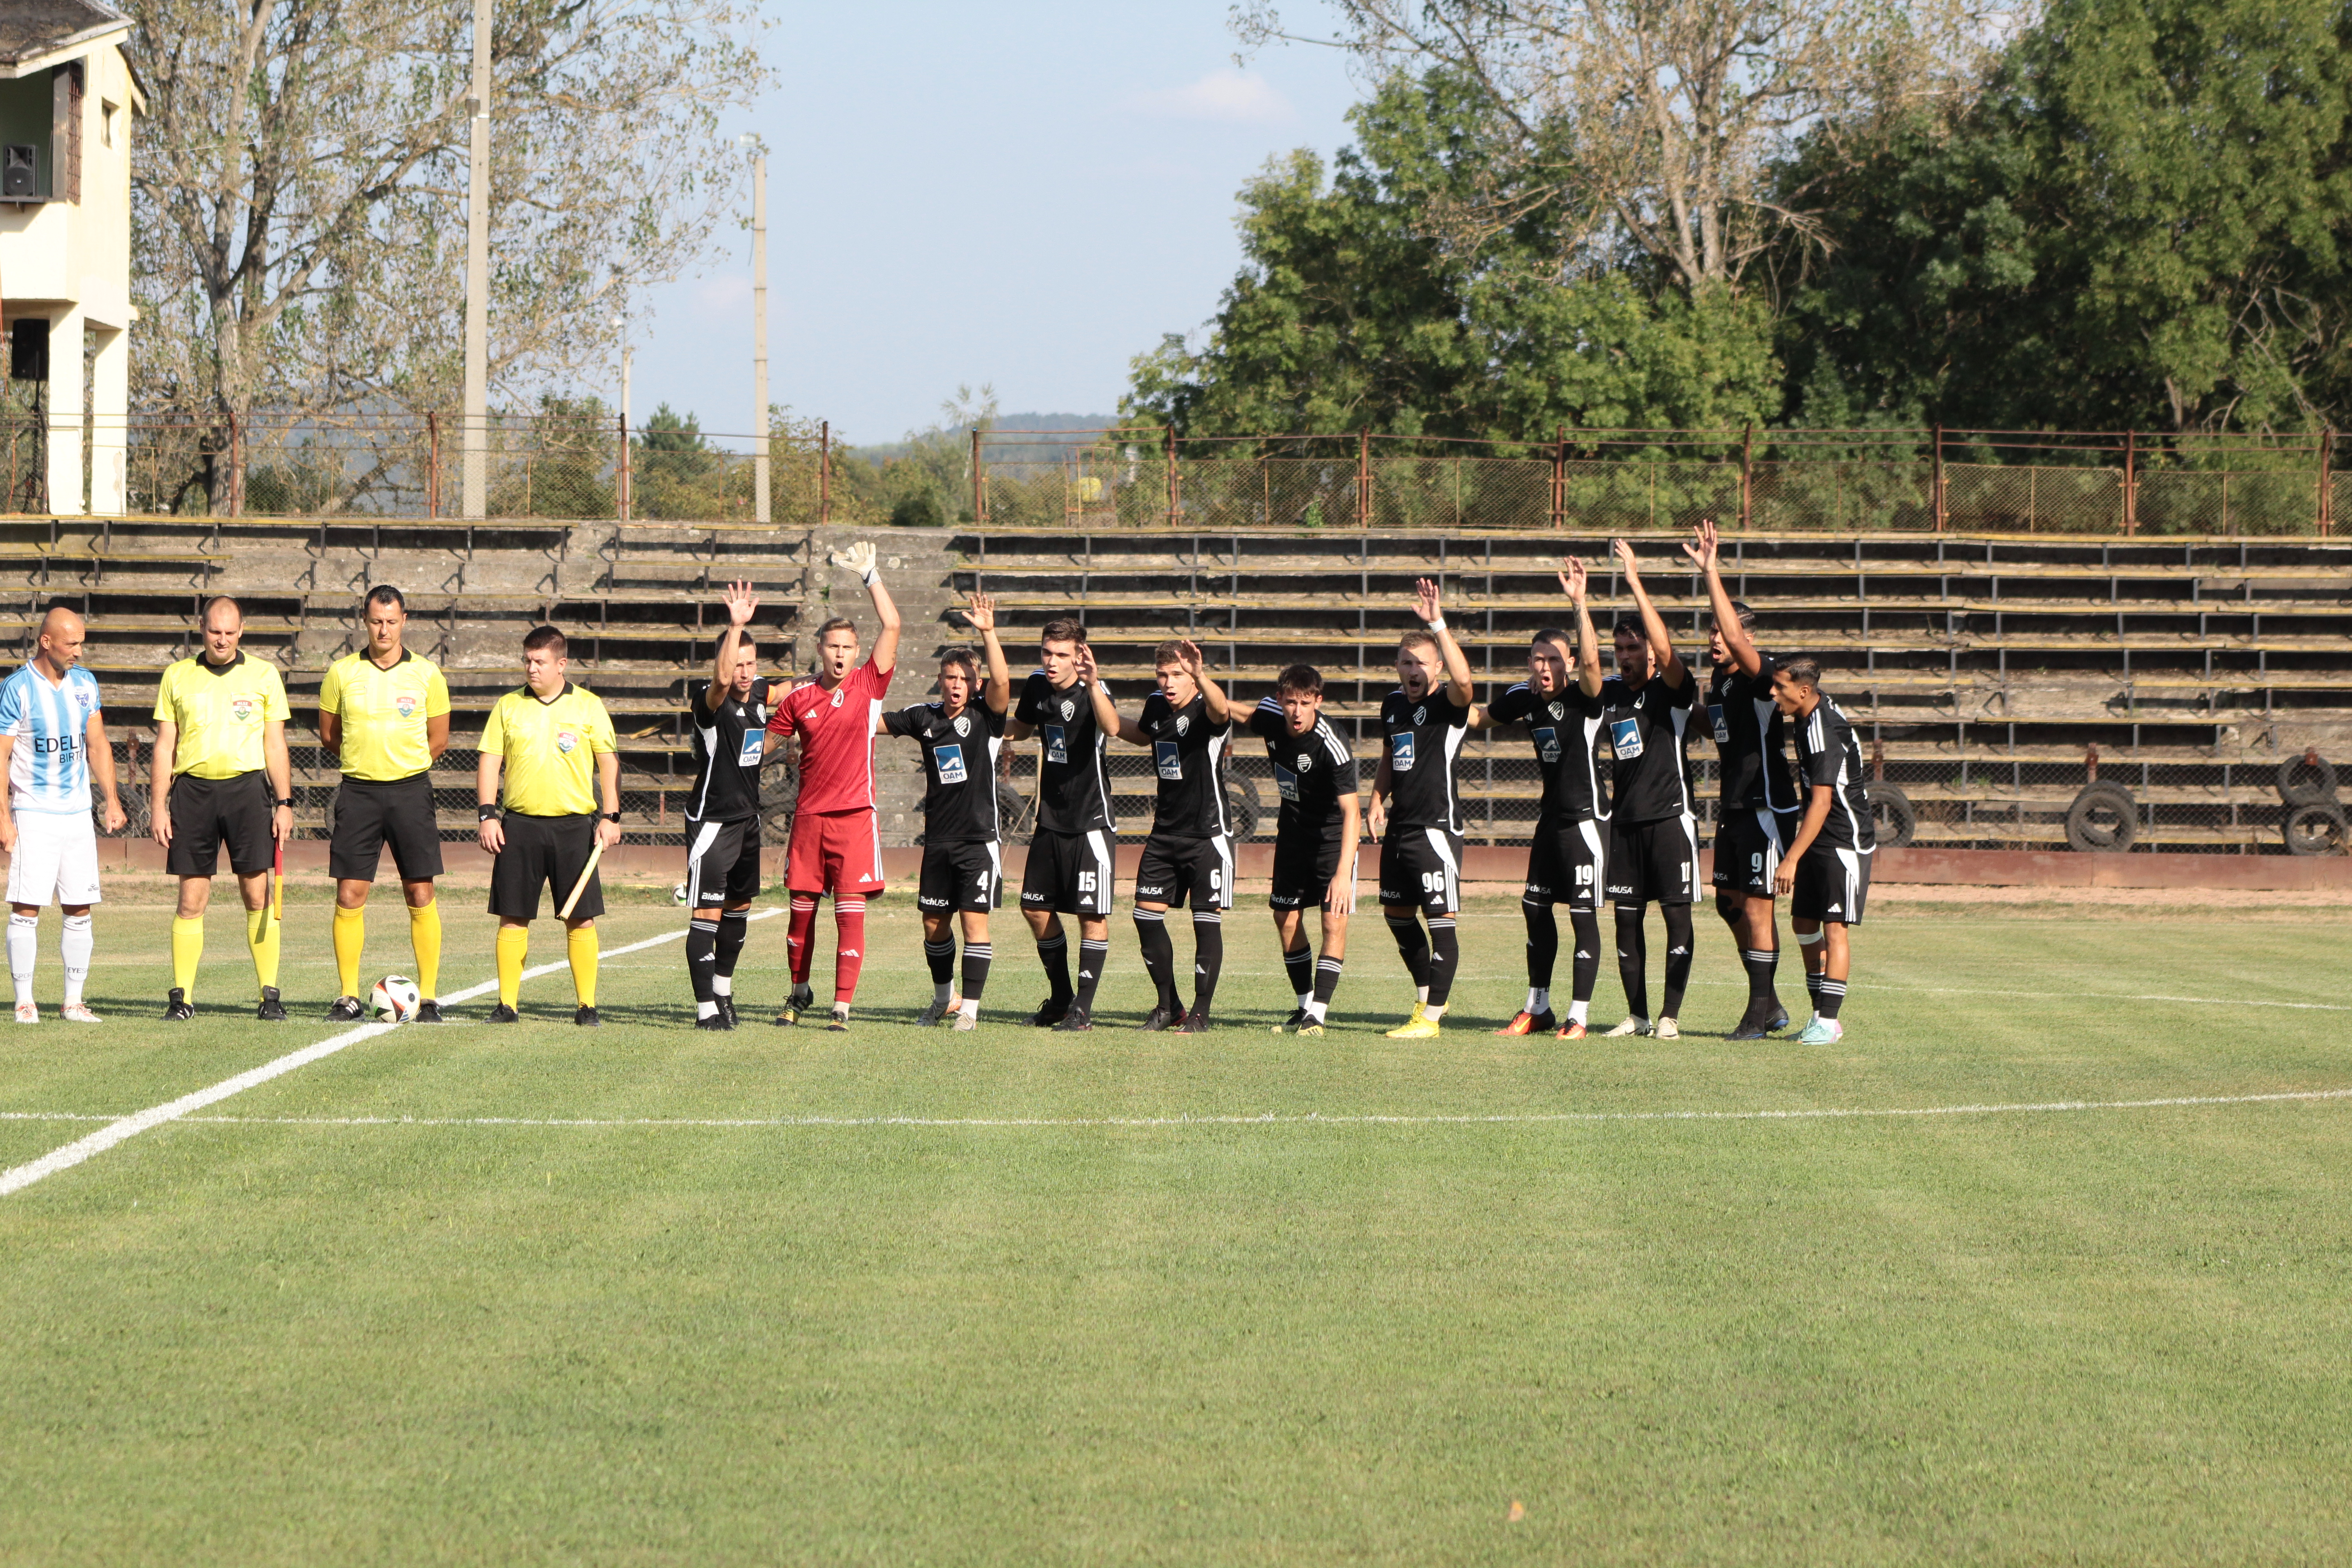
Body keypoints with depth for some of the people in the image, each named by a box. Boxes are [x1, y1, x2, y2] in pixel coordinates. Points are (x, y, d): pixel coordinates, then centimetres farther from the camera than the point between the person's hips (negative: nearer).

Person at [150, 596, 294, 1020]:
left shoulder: (263, 675, 7)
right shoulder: (177, 676, 9)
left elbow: (275, 744, 8)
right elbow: (164, 746, 10)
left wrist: (284, 802, 1)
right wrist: (159, 806, 3)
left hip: (247, 786, -1)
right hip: (192, 790, 1)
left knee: (257, 896, -4)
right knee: (191, 900, 0)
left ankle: (270, 995, 0)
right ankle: (182, 997, 3)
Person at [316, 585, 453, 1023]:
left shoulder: (426, 675, 2)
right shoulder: (341, 673, 3)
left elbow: (438, 741, 11)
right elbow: (328, 735, 14)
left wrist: (403, 766, 10)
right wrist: (365, 763, 12)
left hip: (411, 789, -1)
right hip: (358, 790, 1)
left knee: (420, 896, -3)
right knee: (349, 896, -3)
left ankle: (429, 997, 2)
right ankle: (348, 997, 3)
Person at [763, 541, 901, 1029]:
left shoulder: (869, 685, 0)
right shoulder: (799, 698, 7)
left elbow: (892, 626, -8)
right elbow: (768, 736, 21)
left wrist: (869, 574, -7)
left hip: (855, 814, -3)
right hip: (809, 815, 3)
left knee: (851, 914, -6)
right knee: (802, 910, 9)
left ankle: (842, 1007, -3)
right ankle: (800, 993, 29)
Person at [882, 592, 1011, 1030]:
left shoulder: (986, 714, -5)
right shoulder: (924, 717, 6)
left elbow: (1001, 682, -23)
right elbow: (876, 721, 15)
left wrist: (988, 633, -33)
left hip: (979, 837, -5)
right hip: (938, 840, 5)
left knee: (974, 920, -8)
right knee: (934, 924, 11)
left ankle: (969, 1008, -2)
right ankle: (944, 998, 31)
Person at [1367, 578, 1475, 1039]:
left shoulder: (1448, 705, -10)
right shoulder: (1392, 704, 13)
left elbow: (1463, 680, -34)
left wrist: (1437, 625, -37)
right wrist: (1378, 802, 13)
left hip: (1437, 826, -8)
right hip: (1399, 827, 8)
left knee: (1441, 921, -7)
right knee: (1397, 915, 17)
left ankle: (1430, 1018, -4)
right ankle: (1426, 997, 33)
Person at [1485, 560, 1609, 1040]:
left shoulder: (1583, 698, -14)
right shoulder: (1525, 699, 4)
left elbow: (1591, 661, -35)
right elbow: (1477, 715, 20)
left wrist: (1580, 603, -44)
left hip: (1585, 819, -7)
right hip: (1551, 819, 7)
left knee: (1583, 916, -4)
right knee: (1536, 909, 12)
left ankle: (1578, 1017, 1)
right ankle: (1538, 1010, 24)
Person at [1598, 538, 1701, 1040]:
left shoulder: (1671, 690, -7)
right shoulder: (1611, 693, 11)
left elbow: (1666, 650, -22)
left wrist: (1635, 583, -26)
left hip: (1669, 818, -6)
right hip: (1625, 822, 6)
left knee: (1677, 915, -3)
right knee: (1627, 918, 6)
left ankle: (1669, 1016, 0)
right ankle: (1637, 1016, 13)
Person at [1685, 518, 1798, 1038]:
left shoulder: (1761, 675, -14)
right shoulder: (1718, 680, 11)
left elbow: (1735, 636, -31)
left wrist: (1711, 572, -30)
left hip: (1767, 807, -9)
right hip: (1733, 809, 9)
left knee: (1757, 905, -6)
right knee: (1730, 903, 11)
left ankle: (1759, 1012, 0)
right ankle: (1770, 1004, 21)